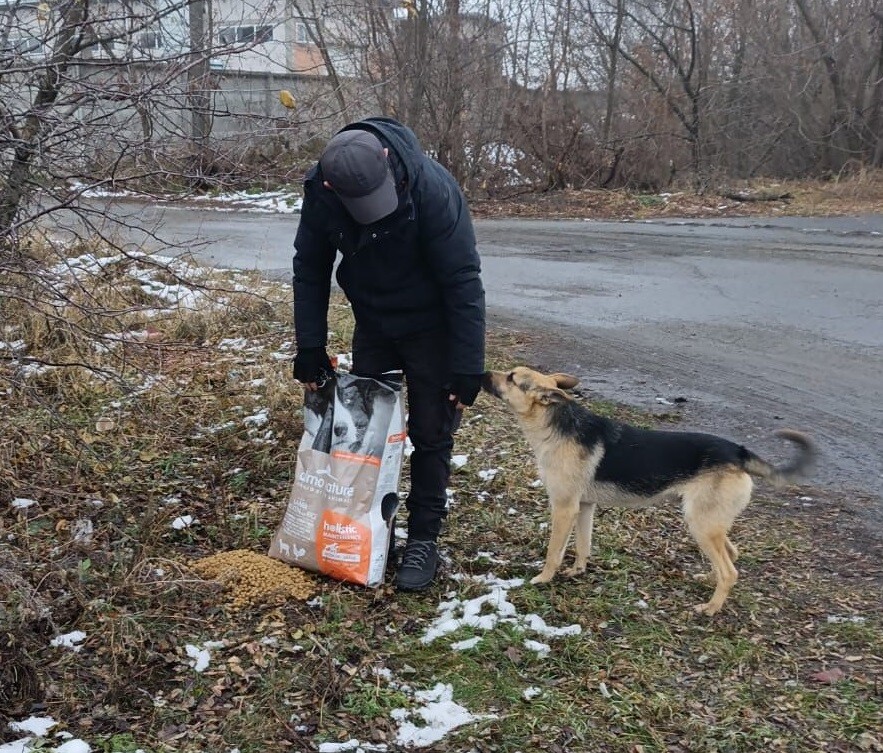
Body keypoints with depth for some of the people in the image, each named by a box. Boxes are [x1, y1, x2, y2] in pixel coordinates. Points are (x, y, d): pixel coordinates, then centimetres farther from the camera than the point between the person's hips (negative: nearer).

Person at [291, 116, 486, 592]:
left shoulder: (432, 189, -33)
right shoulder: (319, 191, -21)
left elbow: (462, 281, -27)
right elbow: (310, 270, -6)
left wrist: (468, 368, -26)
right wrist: (310, 348, -7)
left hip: (429, 328, -4)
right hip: (372, 324, 4)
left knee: (430, 432, 0)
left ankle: (423, 539, 13)